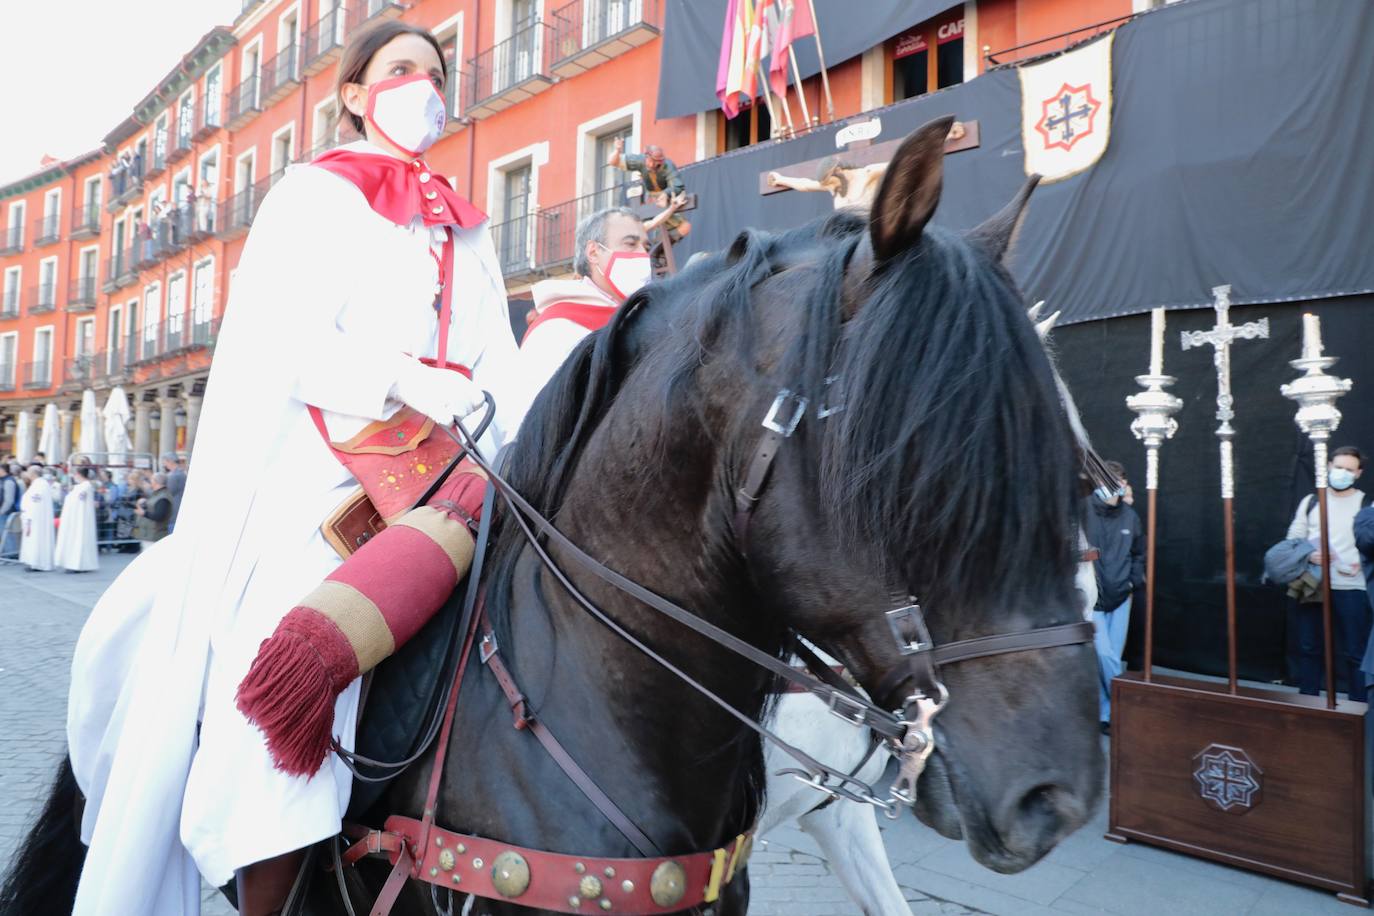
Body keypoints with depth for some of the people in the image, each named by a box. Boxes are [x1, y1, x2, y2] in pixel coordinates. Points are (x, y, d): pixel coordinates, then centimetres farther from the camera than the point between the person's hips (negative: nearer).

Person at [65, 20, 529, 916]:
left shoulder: (467, 229, 23)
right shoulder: (316, 196, 10)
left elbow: (498, 360, 13)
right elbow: (286, 339, -5)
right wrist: (401, 380, -20)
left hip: (444, 461, 5)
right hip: (325, 462, -4)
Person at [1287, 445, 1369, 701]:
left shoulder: (1366, 504, 1)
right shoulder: (1311, 501, 11)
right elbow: (1293, 539, 10)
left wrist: (1360, 563, -20)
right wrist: (1309, 555, -9)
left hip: (1350, 587, -3)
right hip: (1312, 586, 3)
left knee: (1353, 652, 1)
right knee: (1308, 648, 10)